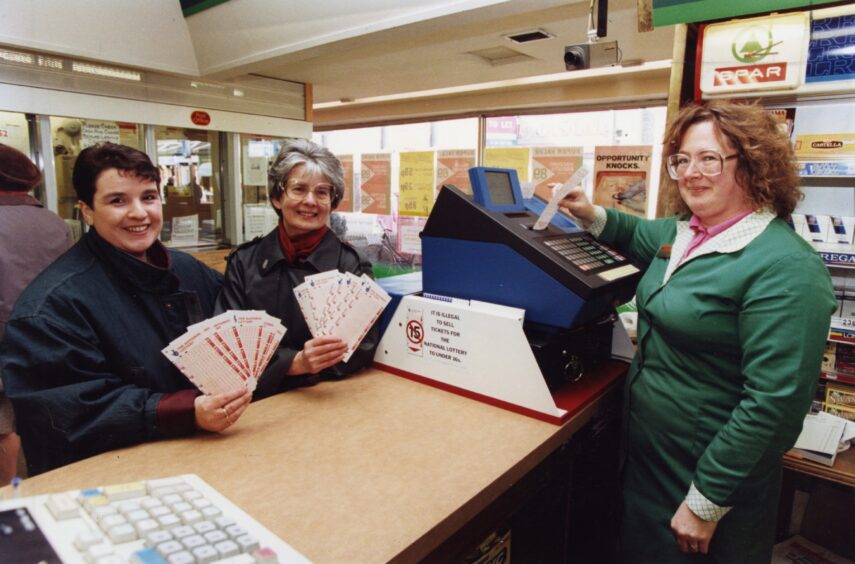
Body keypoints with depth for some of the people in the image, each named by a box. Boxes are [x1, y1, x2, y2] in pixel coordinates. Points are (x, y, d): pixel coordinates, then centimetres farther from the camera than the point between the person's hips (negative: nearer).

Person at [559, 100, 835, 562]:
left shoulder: (785, 269, -23)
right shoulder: (681, 233, 0)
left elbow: (773, 403, -26)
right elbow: (640, 236, 23)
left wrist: (706, 503, -21)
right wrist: (593, 216, 4)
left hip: (711, 472, -7)